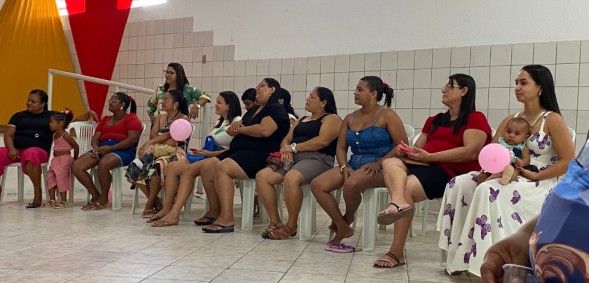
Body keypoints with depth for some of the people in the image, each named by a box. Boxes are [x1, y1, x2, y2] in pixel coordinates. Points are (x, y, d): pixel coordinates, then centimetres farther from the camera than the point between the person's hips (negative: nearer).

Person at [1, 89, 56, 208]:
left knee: (30, 154, -41)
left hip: (39, 149, -3)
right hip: (15, 149, 3)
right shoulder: (18, 116, 23)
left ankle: (38, 195, -35)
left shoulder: (51, 116, 18)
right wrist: (11, 149, -8)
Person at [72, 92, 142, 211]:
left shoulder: (131, 118, 6)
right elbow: (95, 137, 20)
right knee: (76, 166, -15)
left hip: (123, 150, -7)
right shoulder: (105, 119, 28)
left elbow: (133, 139, -10)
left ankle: (103, 198, -14)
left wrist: (111, 148, -18)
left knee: (103, 164, -37)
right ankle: (95, 195, -3)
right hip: (102, 148, 7)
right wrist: (95, 146, -6)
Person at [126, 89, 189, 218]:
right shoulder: (160, 118, 20)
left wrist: (149, 143, -21)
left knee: (157, 166, -36)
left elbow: (169, 134, -13)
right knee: (134, 168, -19)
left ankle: (149, 205, -21)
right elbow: (152, 135, 4)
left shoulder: (183, 118, 1)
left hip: (175, 153, -6)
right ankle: (155, 201, -8)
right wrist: (165, 141, -16)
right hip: (157, 151, 6)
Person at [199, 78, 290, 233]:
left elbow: (265, 130, -20)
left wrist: (240, 129, -5)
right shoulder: (254, 110, 27)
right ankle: (215, 211, -1)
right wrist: (236, 125, -1)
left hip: (258, 155, -9)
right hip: (238, 150, 9)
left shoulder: (276, 110, -1)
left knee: (223, 168, -31)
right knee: (207, 166, -8)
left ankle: (227, 219, -32)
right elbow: (233, 130, 25)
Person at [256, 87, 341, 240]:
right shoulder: (302, 120, 30)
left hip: (316, 159, -7)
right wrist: (285, 149, -4)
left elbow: (322, 141, -12)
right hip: (292, 158, 7)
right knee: (261, 176, -17)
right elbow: (286, 139, 21)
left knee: (291, 178, -37)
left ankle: (291, 226, -20)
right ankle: (275, 221, -12)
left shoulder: (331, 118, 6)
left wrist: (294, 147, -9)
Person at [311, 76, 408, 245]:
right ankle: (342, 228, -5)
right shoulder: (350, 119, 16)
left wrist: (379, 163, -19)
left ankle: (347, 219, -2)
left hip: (380, 168, -6)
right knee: (317, 185, -16)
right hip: (354, 165, 6)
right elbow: (340, 147, 13)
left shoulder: (387, 115, -1)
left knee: (351, 184, -37)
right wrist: (344, 166, -7)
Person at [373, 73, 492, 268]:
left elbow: (471, 152, -10)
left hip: (452, 171, -6)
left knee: (407, 187, -30)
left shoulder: (475, 119, 6)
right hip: (422, 165, 6)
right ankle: (398, 202, -55)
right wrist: (408, 151, -2)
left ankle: (396, 252, -26)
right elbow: (418, 146, 24)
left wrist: (430, 156, -14)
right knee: (390, 162, -23)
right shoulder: (434, 120, 29)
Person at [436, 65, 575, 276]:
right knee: (459, 185, -14)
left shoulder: (552, 120, -5)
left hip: (542, 185, -6)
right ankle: (461, 255, -15)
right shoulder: (510, 120, 12)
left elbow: (568, 161, -11)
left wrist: (535, 176, -16)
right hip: (512, 178, 7)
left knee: (488, 191, -33)